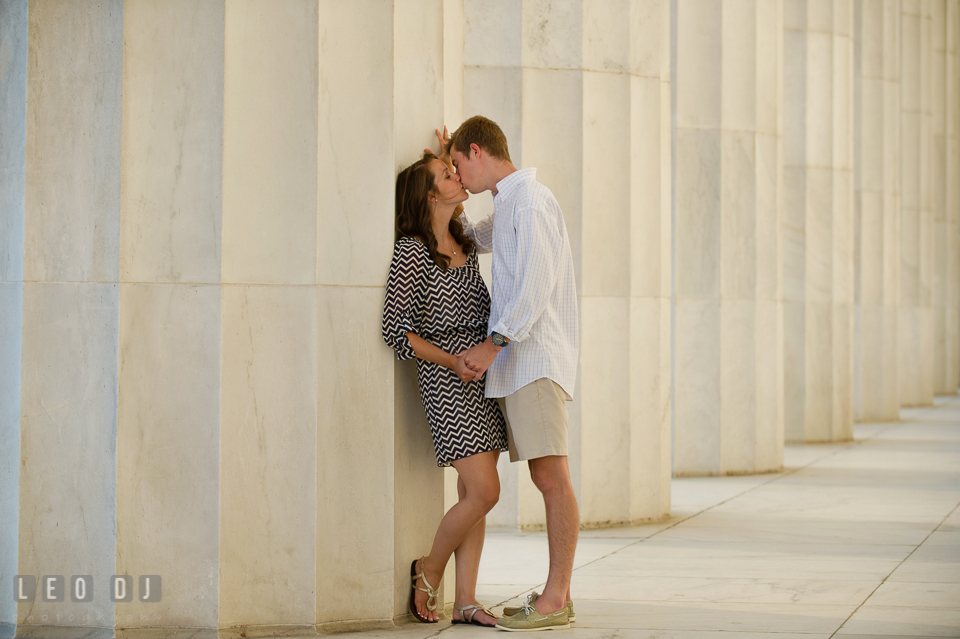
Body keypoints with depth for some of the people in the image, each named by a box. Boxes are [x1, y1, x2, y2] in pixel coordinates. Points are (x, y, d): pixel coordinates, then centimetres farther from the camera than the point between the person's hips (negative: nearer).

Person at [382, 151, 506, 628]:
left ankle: (465, 601, 7)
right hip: (445, 378, -8)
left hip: (482, 374, 8)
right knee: (483, 491, -13)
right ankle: (429, 571, 9)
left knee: (473, 493, 4)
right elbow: (396, 328, -12)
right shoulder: (411, 251, -10)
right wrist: (452, 361, -17)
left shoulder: (464, 244, 12)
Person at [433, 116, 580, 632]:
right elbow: (472, 238, 40)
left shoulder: (530, 200, -8)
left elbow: (537, 285, -17)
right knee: (546, 478, 7)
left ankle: (556, 600, -13)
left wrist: (494, 344, -21)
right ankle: (556, 594, 7)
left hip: (537, 357, -10)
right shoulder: (509, 205, 22)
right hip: (518, 362, 10)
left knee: (551, 476, -11)